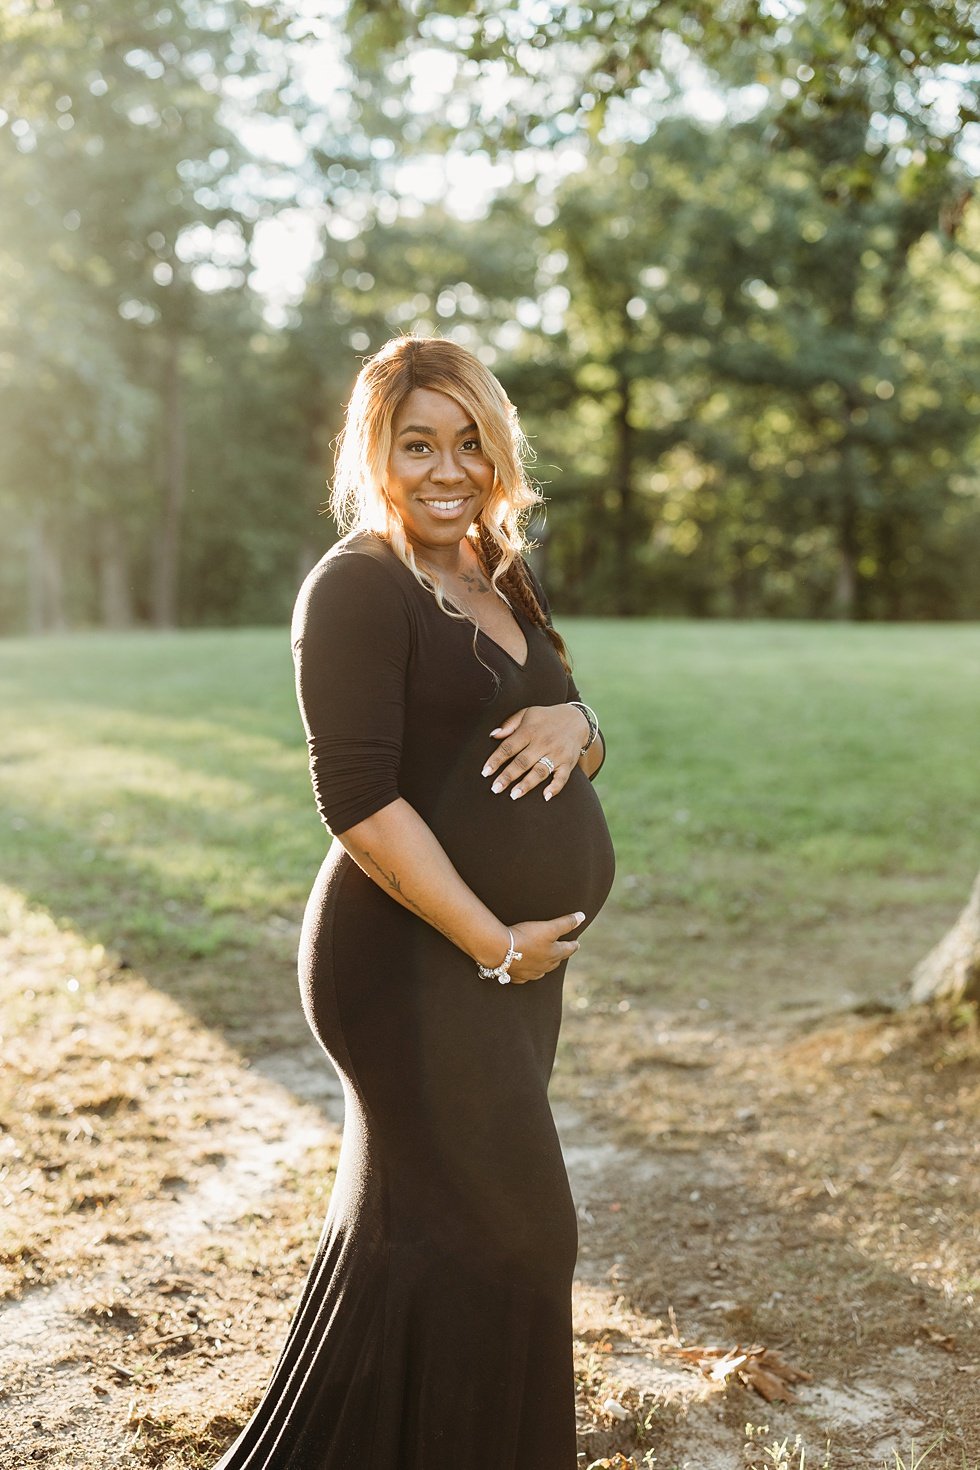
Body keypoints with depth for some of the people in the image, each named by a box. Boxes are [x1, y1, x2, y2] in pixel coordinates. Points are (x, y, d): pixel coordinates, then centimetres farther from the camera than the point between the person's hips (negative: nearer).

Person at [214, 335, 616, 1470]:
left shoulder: (498, 587, 13)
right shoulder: (359, 586, -13)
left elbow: (577, 756, 16)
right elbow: (358, 799, -20)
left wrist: (575, 723, -8)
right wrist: (494, 942, -20)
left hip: (517, 959, 8)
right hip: (420, 963, -8)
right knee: (491, 1225, -2)